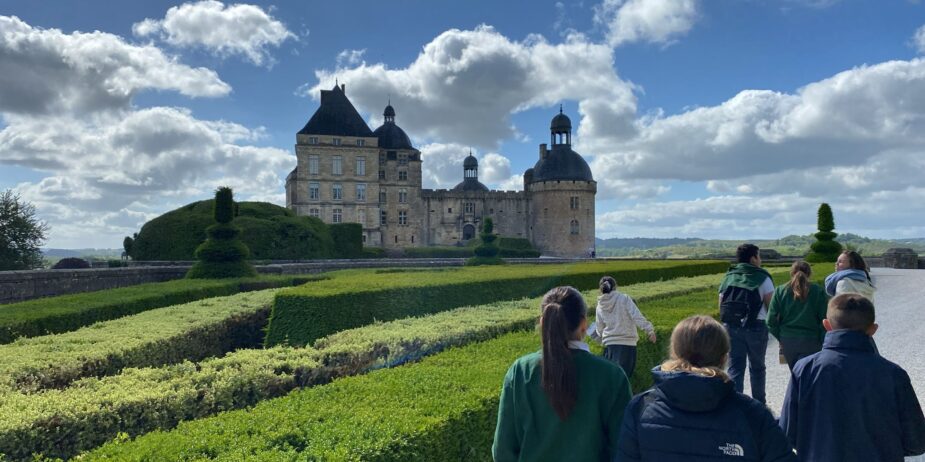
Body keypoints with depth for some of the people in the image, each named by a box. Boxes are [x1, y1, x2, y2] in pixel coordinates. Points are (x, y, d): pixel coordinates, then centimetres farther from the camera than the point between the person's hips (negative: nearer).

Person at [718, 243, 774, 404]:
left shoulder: (729, 277, 7)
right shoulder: (762, 278, -4)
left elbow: (721, 304, 6)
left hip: (731, 327, 2)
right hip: (756, 327, -2)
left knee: (735, 367, 4)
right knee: (757, 367, 14)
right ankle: (759, 404, 26)